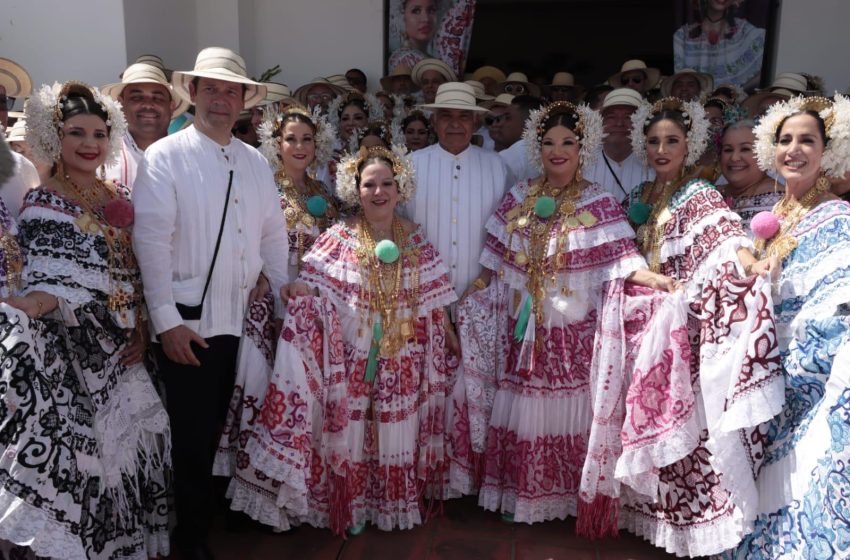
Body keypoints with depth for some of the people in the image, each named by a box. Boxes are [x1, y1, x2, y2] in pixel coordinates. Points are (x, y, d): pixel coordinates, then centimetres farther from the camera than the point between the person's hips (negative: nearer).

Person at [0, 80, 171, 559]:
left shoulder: (117, 198, 9)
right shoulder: (44, 205, -8)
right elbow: (55, 284, -17)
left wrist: (142, 330, 0)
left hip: (124, 349, 6)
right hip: (79, 356, -6)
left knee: (134, 437, 13)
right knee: (92, 446, 0)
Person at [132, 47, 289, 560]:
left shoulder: (256, 162, 12)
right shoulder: (165, 157, -5)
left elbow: (275, 235, 12)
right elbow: (151, 239, -11)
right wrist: (167, 320, -16)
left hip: (242, 319, 5)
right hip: (189, 321, -4)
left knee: (222, 427, 15)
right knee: (194, 434, 7)